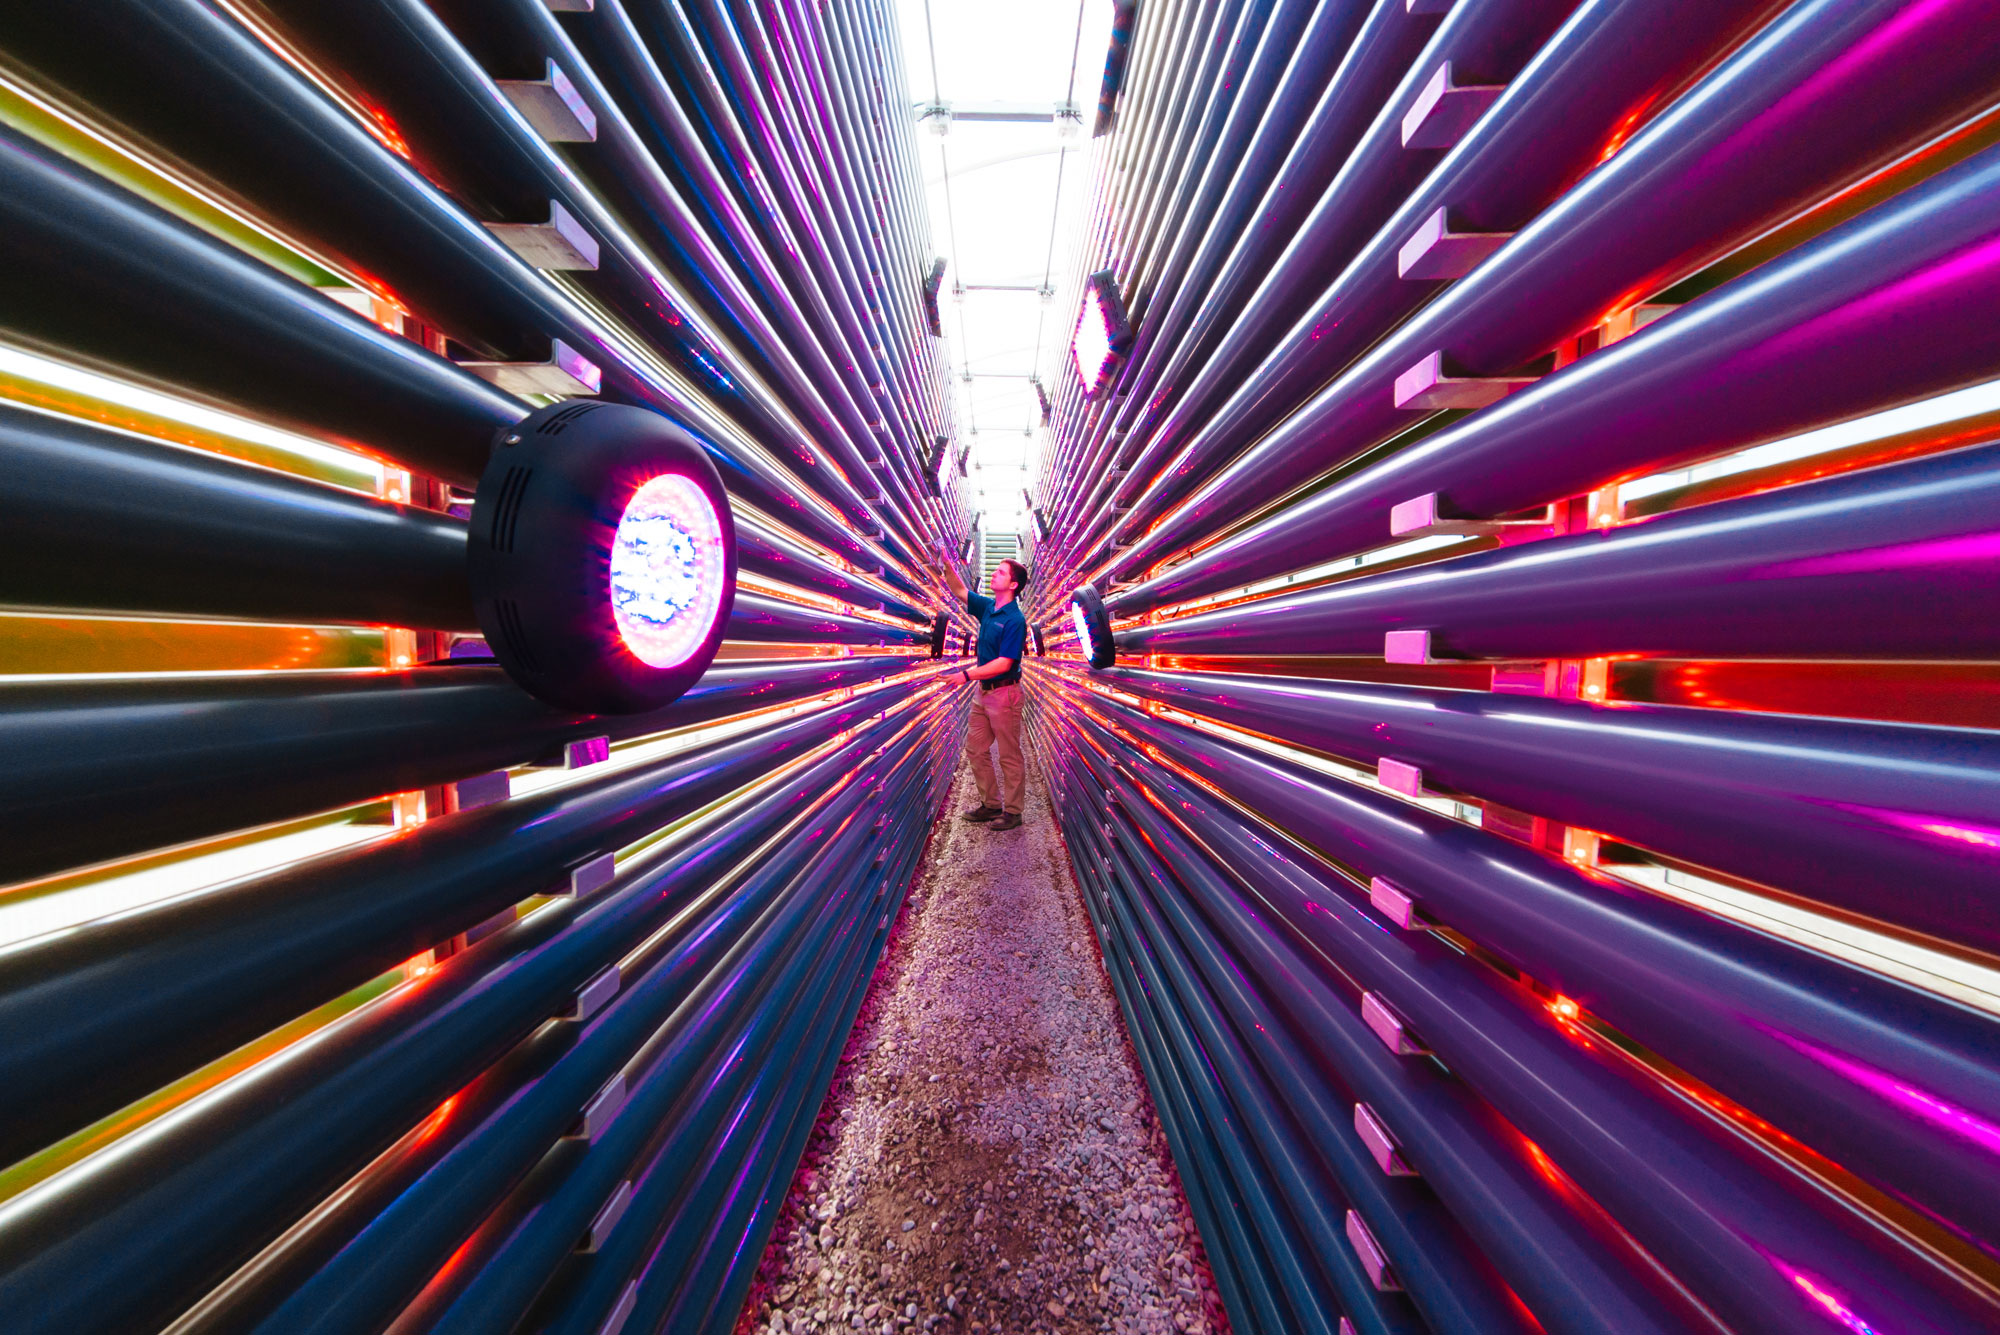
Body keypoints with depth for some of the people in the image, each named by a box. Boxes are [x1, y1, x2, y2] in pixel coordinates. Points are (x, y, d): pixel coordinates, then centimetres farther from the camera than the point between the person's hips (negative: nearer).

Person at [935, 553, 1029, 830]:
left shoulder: (1014, 620, -17)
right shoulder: (988, 607, 7)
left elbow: (1004, 663, -22)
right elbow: (960, 591, 15)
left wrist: (967, 675, -21)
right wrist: (947, 565, 0)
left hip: (1004, 693, -9)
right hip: (984, 692, 9)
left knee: (1009, 757, 3)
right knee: (975, 749, 14)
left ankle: (1013, 812, 17)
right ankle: (991, 804, 27)